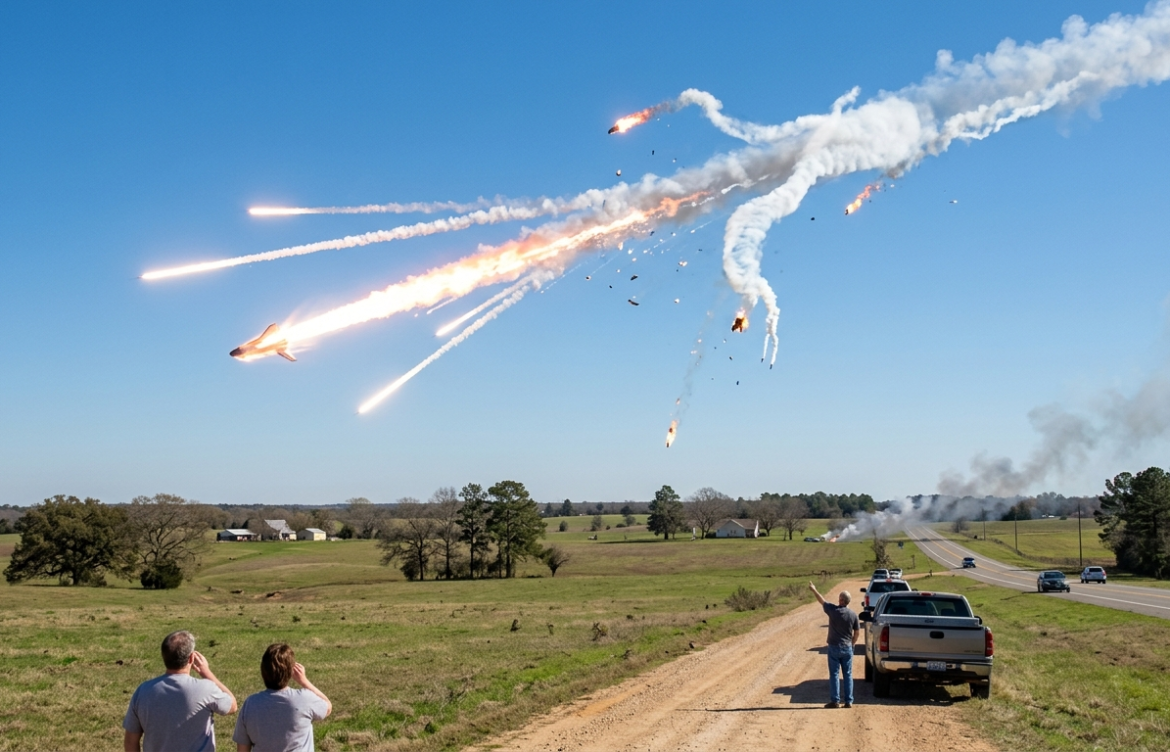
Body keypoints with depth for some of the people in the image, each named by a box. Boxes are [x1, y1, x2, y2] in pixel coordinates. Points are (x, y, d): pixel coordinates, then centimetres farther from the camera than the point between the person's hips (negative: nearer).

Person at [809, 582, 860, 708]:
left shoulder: (833, 610, -12)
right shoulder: (853, 614, -5)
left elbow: (822, 600, 5)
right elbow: (857, 632, 2)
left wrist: (813, 590, 21)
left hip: (834, 647, -2)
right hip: (847, 648, 2)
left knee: (834, 674, 4)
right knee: (848, 675, 8)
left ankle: (835, 700, 4)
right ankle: (848, 701, 8)